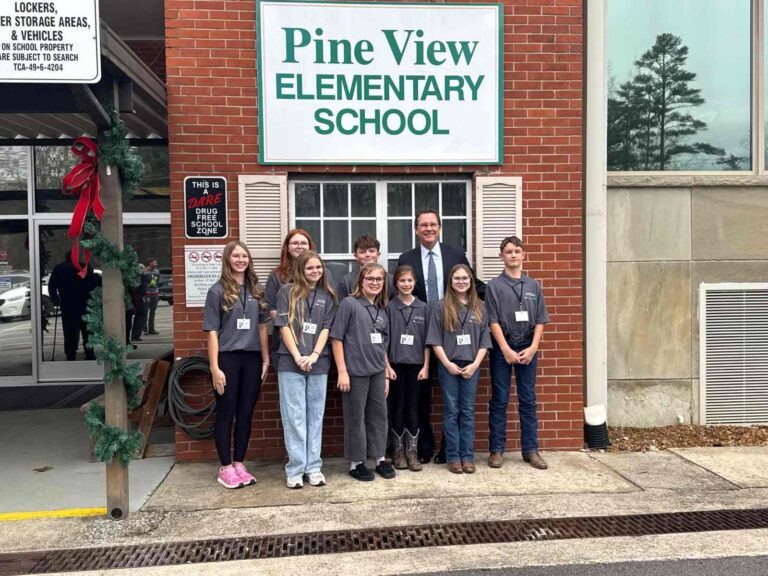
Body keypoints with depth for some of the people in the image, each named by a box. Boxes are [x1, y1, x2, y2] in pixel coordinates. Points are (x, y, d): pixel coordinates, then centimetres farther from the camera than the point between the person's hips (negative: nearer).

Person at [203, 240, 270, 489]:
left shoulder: (256, 290, 10)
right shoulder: (218, 290, -3)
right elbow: (212, 331, -6)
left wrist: (266, 359, 8)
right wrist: (215, 367, -10)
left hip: (252, 358, 4)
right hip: (227, 358, -4)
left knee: (246, 413, 10)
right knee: (226, 414, 5)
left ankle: (239, 463, 22)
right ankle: (225, 468, 15)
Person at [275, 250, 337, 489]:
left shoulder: (327, 296, 11)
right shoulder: (287, 292, 3)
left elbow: (326, 328, 4)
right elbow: (284, 326, -2)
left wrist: (314, 355, -9)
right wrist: (298, 356, -11)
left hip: (318, 363, 3)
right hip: (290, 362, -2)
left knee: (315, 415, 7)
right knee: (294, 416, -1)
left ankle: (313, 467, 14)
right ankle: (295, 469, 6)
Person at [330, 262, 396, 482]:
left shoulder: (382, 309, 11)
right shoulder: (349, 303, -6)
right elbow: (336, 338, -9)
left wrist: (386, 373, 14)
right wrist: (342, 371, -13)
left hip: (377, 372, 6)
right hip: (355, 371, -6)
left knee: (379, 414, 12)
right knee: (355, 417, 4)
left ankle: (380, 458, 25)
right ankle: (356, 463, 17)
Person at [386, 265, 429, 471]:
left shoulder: (423, 307, 5)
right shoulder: (389, 307, -2)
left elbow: (427, 339, 5)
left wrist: (426, 366, 0)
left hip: (415, 364, 2)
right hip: (395, 364, -1)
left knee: (412, 408, 6)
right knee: (397, 408, 6)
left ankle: (412, 451, 14)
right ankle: (398, 450, 17)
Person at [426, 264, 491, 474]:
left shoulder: (479, 308, 6)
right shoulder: (440, 308, -1)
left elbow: (484, 340, 4)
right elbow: (435, 340, -4)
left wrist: (475, 364, -6)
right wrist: (447, 363, -11)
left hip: (471, 366, 2)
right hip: (449, 366, -2)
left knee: (468, 412, 7)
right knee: (451, 411, 4)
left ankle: (468, 456, 13)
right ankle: (453, 457, 10)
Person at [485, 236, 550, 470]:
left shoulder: (534, 286, 8)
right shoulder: (494, 286, -1)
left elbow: (540, 320, 6)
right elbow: (493, 321, -6)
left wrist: (533, 347, -5)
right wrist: (506, 349, -12)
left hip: (527, 348, 3)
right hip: (502, 348, -3)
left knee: (528, 400, 7)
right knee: (499, 400, 3)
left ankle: (531, 449, 15)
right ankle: (496, 450, 11)